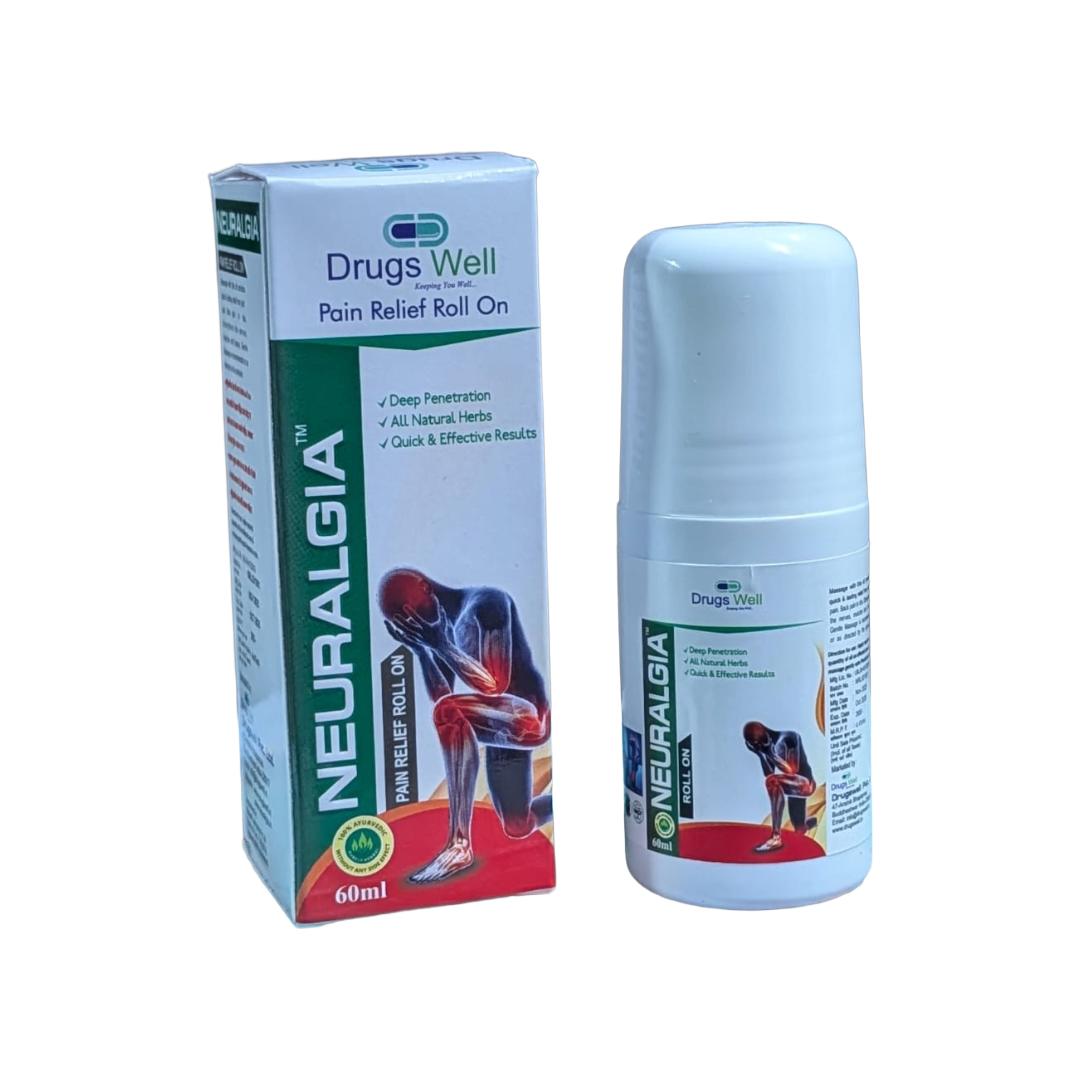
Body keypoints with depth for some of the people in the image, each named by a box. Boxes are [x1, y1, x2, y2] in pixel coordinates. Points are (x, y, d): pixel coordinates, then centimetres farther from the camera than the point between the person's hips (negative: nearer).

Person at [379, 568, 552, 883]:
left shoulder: (485, 603, -14)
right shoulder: (447, 623, 9)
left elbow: (494, 684, -21)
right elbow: (440, 696, 10)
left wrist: (441, 645, -24)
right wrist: (422, 648, -1)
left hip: (529, 717, -10)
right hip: (503, 725, 10)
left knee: (450, 711, -36)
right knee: (518, 828, 20)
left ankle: (459, 844, -35)